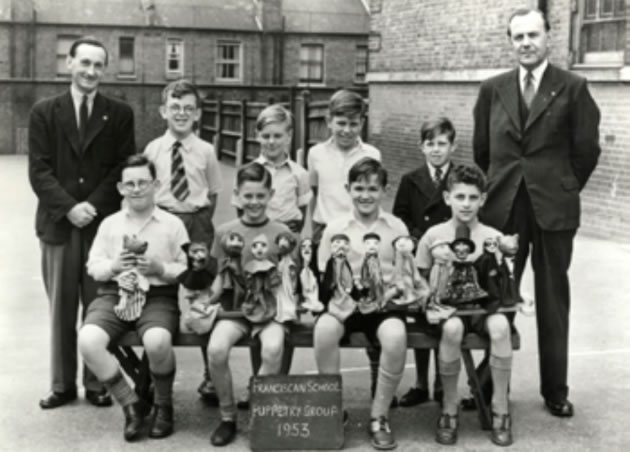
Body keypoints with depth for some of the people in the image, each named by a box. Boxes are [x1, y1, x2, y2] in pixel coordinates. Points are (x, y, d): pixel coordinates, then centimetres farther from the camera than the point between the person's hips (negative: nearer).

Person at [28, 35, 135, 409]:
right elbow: (39, 170, 1)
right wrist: (68, 207, -12)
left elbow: (123, 168, 1)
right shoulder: (44, 112, 7)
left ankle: (97, 383, 13)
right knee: (61, 308, 6)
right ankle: (63, 385, 16)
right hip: (58, 223, 1)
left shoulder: (120, 113, 6)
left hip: (104, 223, -1)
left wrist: (94, 205, -11)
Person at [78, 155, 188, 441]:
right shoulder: (109, 223, 16)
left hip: (158, 294, -3)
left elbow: (188, 270, 4)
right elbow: (92, 266, 13)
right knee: (88, 340, -28)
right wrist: (113, 266, -7)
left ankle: (163, 405, -3)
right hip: (114, 293, 3)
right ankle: (131, 404, -7)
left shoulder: (172, 224, 8)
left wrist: (160, 268, -13)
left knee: (157, 341, -35)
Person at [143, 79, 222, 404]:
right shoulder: (153, 150, 1)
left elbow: (213, 192, 9)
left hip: (198, 224, 0)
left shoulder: (206, 151, 1)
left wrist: (202, 220, 1)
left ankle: (211, 377, 14)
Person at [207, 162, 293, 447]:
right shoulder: (225, 232, 7)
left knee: (273, 349, -33)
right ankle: (227, 417, -5)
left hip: (271, 306, -1)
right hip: (236, 306, 1)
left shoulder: (281, 232, 5)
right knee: (216, 348, -28)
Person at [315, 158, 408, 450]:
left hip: (384, 303, 0)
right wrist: (334, 265, -15)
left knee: (396, 336, -33)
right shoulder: (335, 228, 5)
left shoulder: (396, 227, 6)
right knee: (324, 328, -32)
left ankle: (379, 417, -11)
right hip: (345, 302, 0)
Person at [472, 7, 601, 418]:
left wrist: (564, 188, 8)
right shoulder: (493, 90, 6)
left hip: (554, 209, -1)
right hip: (503, 207, 2)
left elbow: (587, 149, 3)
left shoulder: (573, 88, -1)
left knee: (553, 301, 7)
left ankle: (555, 390, 18)